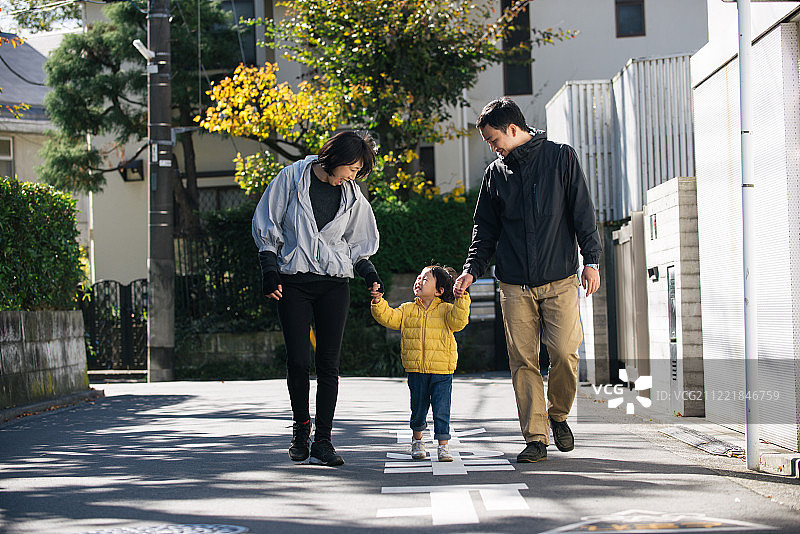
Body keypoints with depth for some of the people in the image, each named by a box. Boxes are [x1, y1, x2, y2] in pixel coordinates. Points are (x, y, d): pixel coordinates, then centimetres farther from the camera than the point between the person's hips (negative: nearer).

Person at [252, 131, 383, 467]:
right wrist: (270, 270, -5)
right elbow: (266, 226, 3)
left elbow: (358, 244, 17)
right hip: (293, 281, -2)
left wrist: (369, 274, 0)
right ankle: (301, 426, 17)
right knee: (298, 360, -6)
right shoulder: (292, 178, -1)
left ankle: (322, 439, 2)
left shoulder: (352, 195, 9)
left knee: (328, 363, -3)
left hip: (334, 283, 2)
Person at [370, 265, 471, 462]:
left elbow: (458, 321, -15)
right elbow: (389, 318, 2)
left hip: (442, 372, -3)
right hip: (416, 370, 3)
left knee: (441, 410, -5)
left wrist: (461, 301, -26)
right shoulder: (408, 310, 10)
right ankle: (417, 439, 35)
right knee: (418, 408, 13)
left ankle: (443, 445, 2)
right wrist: (378, 304, -11)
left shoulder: (446, 310, 1)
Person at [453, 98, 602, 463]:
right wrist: (472, 269, 4)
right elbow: (486, 228, 17)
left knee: (564, 352, -13)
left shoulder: (561, 158, 5)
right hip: (515, 285, 3)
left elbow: (582, 211, 3)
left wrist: (591, 260, -4)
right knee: (523, 361, -3)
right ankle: (536, 437, 3)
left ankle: (558, 415, 13)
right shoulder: (495, 173, 13)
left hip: (560, 280, -3)